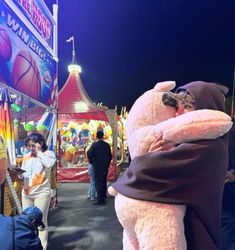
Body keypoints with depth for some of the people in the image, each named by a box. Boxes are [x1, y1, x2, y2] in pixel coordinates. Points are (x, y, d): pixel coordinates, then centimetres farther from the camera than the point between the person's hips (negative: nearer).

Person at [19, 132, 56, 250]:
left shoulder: (49, 153, -4)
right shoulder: (26, 156, 11)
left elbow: (49, 164, -26)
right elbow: (22, 174, 16)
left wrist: (39, 152, -15)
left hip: (42, 193, -5)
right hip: (26, 193, 5)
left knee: (41, 222, 2)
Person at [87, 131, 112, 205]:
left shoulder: (94, 145, -9)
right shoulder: (107, 145, 3)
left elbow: (89, 154, -14)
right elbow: (110, 156, 8)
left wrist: (92, 161, 4)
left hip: (97, 167, -4)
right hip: (105, 167, 5)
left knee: (98, 183, -1)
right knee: (104, 182, 14)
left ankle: (100, 200, -1)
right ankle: (104, 198, 22)